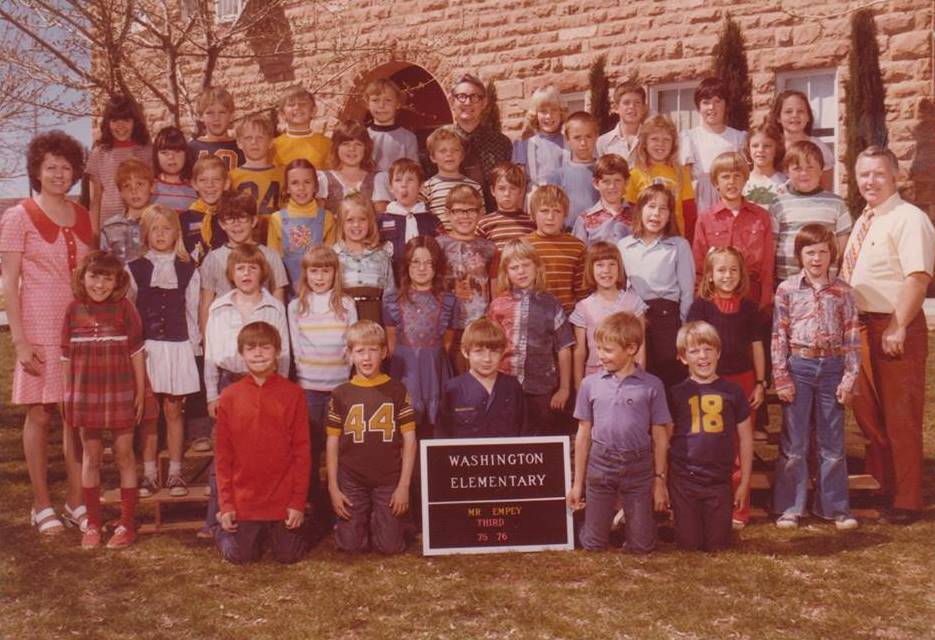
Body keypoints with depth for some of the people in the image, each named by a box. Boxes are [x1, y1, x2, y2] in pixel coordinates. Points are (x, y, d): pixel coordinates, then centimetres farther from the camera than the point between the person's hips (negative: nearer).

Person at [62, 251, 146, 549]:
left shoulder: (124, 308, -5)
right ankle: (93, 522, 22)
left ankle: (127, 522, 15)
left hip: (121, 393, -2)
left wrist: (140, 392, -2)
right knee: (91, 457, 11)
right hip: (85, 394, 2)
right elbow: (67, 357, 4)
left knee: (124, 455, 6)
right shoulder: (74, 309, 0)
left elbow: (136, 352, -1)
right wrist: (66, 395, 5)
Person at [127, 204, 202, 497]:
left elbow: (192, 312, 6)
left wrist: (194, 346, 5)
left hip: (177, 347, 0)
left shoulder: (188, 271, 4)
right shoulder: (134, 269, 3)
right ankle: (149, 474, 12)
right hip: (145, 348, 0)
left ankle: (175, 473, 13)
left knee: (174, 411, 5)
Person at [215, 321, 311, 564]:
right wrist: (225, 503, -3)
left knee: (288, 555, 4)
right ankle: (223, 533, 35)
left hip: (284, 500, 0)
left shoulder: (293, 393, -5)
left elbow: (302, 451, -4)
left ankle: (274, 533, 36)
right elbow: (222, 456, 1)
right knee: (240, 555, 3)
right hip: (243, 500, 1)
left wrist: (298, 501, -7)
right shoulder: (229, 397, -2)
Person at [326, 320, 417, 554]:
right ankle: (361, 520, 32)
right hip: (352, 482, 1)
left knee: (391, 546, -1)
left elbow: (409, 440, -1)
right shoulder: (341, 394, 0)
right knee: (352, 545, 0)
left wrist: (404, 485, -5)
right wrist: (333, 488, -1)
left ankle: (378, 520, 31)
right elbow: (332, 443, 3)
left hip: (389, 482, 0)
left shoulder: (397, 391, -1)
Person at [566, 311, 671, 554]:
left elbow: (659, 436, 1)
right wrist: (578, 482, 6)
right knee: (593, 544, 7)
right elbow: (584, 434, 5)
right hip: (600, 465, 1)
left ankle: (629, 520, 37)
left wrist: (660, 480, 1)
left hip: (639, 469, -1)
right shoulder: (590, 384, 0)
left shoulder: (651, 385, -4)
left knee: (641, 546, 7)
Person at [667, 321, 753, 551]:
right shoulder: (676, 394, -1)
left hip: (720, 482, 1)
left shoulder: (733, 392, 2)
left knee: (718, 546, 7)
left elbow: (745, 438, 8)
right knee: (689, 545, 5)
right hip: (683, 481, -1)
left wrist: (744, 482, 7)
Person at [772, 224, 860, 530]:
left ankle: (835, 506, 21)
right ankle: (790, 507, 15)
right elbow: (779, 336, -2)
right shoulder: (787, 290, -1)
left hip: (832, 366, 1)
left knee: (833, 442, 9)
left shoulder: (843, 291, 2)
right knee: (794, 443, 5)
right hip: (799, 366, -1)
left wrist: (849, 378, -3)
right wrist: (781, 378, -6)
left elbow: (852, 337, 2)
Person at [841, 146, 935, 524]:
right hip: (860, 324, 9)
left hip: (894, 328, -9)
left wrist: (898, 327, -26)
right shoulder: (863, 221, 14)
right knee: (866, 409, 17)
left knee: (900, 417, 1)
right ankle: (880, 480, 34)